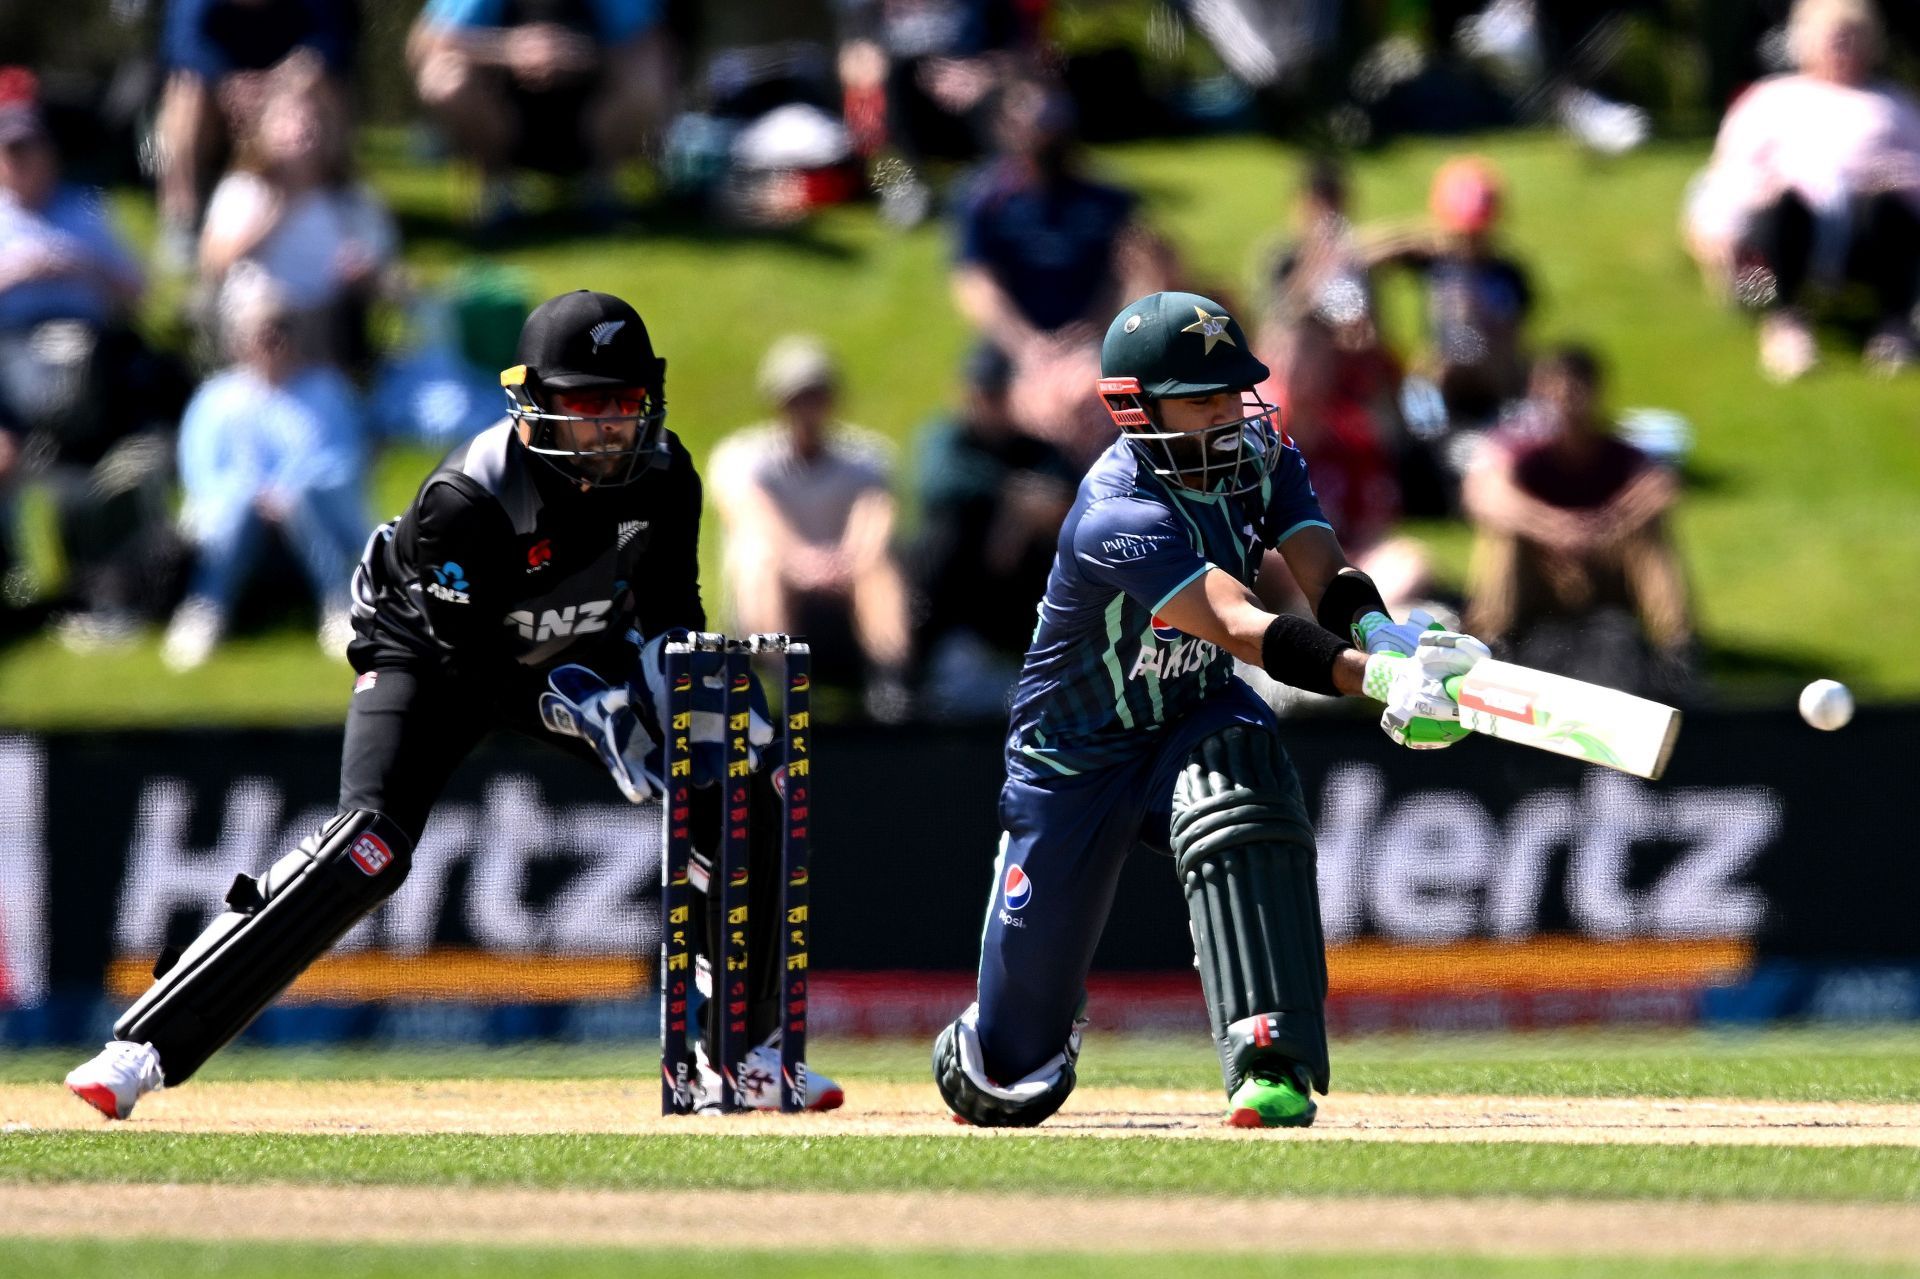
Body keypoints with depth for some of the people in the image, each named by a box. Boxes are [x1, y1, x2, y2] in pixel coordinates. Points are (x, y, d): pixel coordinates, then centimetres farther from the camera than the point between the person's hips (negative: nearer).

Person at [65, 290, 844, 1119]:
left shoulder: (661, 476, -19)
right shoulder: (467, 500, -35)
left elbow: (671, 611, -4)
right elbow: (478, 672, -29)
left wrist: (687, 700, -24)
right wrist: (594, 713, -42)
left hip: (575, 655, 6)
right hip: (432, 651, -6)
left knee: (744, 796, -7)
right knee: (371, 847, -28)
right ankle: (143, 1049, -28)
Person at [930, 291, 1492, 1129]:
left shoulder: (1261, 455, -9)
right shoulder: (1118, 519, -31)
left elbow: (1326, 579, -21)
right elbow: (1245, 631, -43)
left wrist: (1381, 637, -44)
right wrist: (1381, 679, -56)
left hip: (1197, 722, 4)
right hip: (1079, 756, -4)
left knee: (1240, 772, -37)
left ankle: (1273, 1067, -37)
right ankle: (974, 1059, 40)